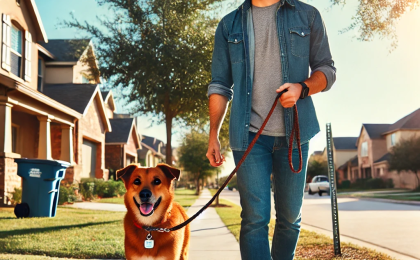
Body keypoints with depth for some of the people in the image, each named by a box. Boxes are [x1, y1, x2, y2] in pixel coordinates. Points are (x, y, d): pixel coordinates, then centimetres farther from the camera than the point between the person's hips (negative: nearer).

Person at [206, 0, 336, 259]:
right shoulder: (229, 25, 12)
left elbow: (327, 69, 9)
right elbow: (220, 86, 10)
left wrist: (302, 88, -13)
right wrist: (213, 135, 3)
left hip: (294, 132, 1)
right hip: (249, 134, 0)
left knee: (290, 216, 9)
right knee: (255, 218, -7)